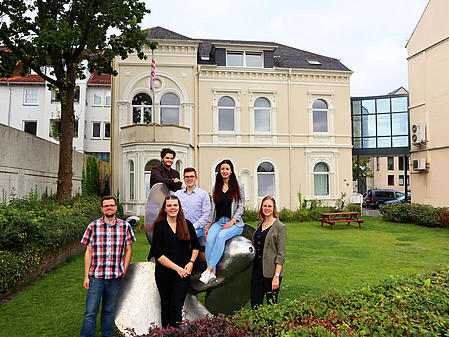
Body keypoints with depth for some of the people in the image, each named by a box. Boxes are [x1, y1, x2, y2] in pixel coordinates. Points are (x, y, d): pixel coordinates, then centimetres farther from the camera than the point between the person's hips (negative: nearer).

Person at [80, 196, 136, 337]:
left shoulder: (125, 226, 2)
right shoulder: (93, 226, -1)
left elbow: (128, 250, 8)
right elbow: (88, 252, 2)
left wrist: (124, 271, 2)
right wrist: (86, 276, 0)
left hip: (115, 277, 1)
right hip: (96, 276, -1)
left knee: (109, 310, 15)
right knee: (90, 312, 1)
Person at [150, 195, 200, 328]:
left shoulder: (187, 225, 2)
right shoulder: (159, 227, -6)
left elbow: (196, 246, 12)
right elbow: (158, 254, -10)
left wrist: (191, 262, -5)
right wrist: (177, 268, -14)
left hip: (183, 273, 1)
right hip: (164, 274, 0)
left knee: (177, 307, -1)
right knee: (166, 305, 15)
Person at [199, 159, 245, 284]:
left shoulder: (238, 187, 7)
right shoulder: (215, 188, 17)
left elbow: (241, 207, 2)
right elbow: (213, 208, 17)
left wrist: (232, 221, -13)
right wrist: (207, 226, 8)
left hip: (234, 223, -3)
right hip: (218, 221, 3)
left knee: (221, 236, -33)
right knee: (209, 238, -28)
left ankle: (208, 269, -33)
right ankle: (213, 273, -29)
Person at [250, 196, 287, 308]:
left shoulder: (280, 227, -8)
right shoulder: (260, 224, 11)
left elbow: (281, 254, -11)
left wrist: (276, 276, -17)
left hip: (271, 272, -6)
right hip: (257, 270, 6)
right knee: (255, 304, 9)